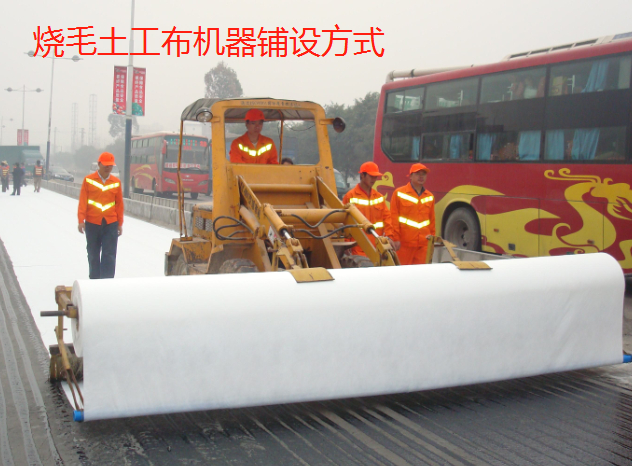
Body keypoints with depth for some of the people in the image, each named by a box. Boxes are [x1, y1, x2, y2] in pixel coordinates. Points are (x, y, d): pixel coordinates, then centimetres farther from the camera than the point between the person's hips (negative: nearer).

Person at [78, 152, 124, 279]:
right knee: (93, 254, 11)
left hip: (111, 224, 0)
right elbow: (82, 201, -3)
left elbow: (119, 204, 6)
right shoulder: (88, 180, -1)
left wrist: (120, 224, 7)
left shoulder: (116, 182, 3)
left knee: (109, 255, -5)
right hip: (92, 223, 0)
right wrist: (81, 220, -9)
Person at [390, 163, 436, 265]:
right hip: (404, 243, -4)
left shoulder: (430, 197, 13)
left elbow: (432, 220, 18)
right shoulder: (399, 193, 0)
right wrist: (396, 239, -8)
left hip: (424, 244, 4)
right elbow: (394, 218, -3)